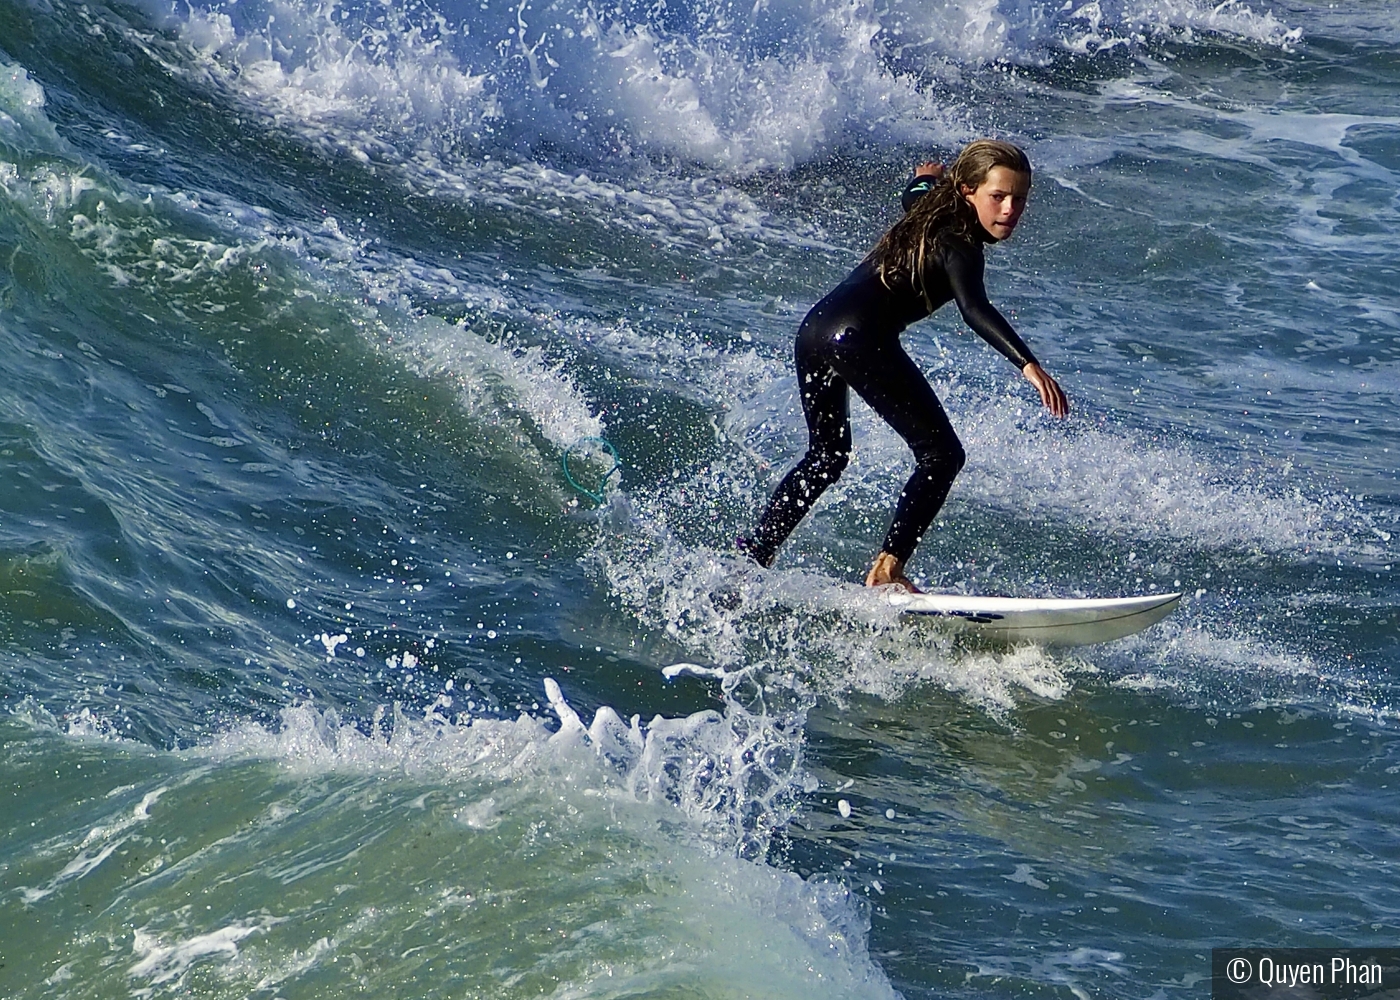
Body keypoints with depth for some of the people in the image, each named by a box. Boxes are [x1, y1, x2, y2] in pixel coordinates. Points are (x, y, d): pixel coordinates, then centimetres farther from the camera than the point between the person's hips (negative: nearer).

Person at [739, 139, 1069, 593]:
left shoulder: (931, 212, 18)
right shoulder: (958, 243, -9)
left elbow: (913, 194, 44)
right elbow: (975, 310, -27)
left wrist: (926, 177, 68)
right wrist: (1028, 364, -39)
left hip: (814, 330, 10)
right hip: (860, 336, -10)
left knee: (827, 456, 28)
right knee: (941, 455, -5)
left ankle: (750, 556, 28)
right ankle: (888, 569, -14)